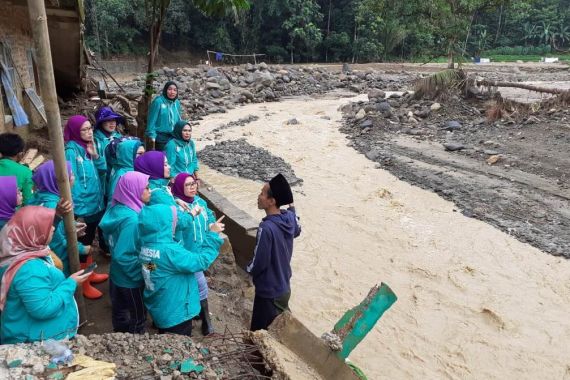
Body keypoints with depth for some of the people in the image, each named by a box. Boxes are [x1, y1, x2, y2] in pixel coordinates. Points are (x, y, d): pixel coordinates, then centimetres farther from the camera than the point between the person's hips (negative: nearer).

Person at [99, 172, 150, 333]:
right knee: (138, 318, 14)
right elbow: (123, 256, -30)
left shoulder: (117, 209, -5)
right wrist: (142, 273, -19)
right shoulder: (131, 219, -31)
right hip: (131, 279, -8)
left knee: (120, 313, 25)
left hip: (117, 275, 8)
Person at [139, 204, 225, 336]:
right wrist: (212, 235, -16)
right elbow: (201, 261, -24)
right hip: (175, 313, -8)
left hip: (160, 310, 8)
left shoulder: (146, 245, -5)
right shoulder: (169, 251, -31)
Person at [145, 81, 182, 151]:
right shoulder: (158, 102, -11)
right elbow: (152, 120, -10)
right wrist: (152, 135, -12)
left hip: (174, 139, 5)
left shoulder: (177, 103, 6)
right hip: (161, 139, -5)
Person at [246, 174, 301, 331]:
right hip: (284, 287, 8)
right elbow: (297, 231, 17)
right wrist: (292, 208, 21)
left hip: (269, 292, -8)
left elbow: (259, 263, -23)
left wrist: (248, 270, -1)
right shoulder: (290, 217, -8)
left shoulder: (266, 228, -31)